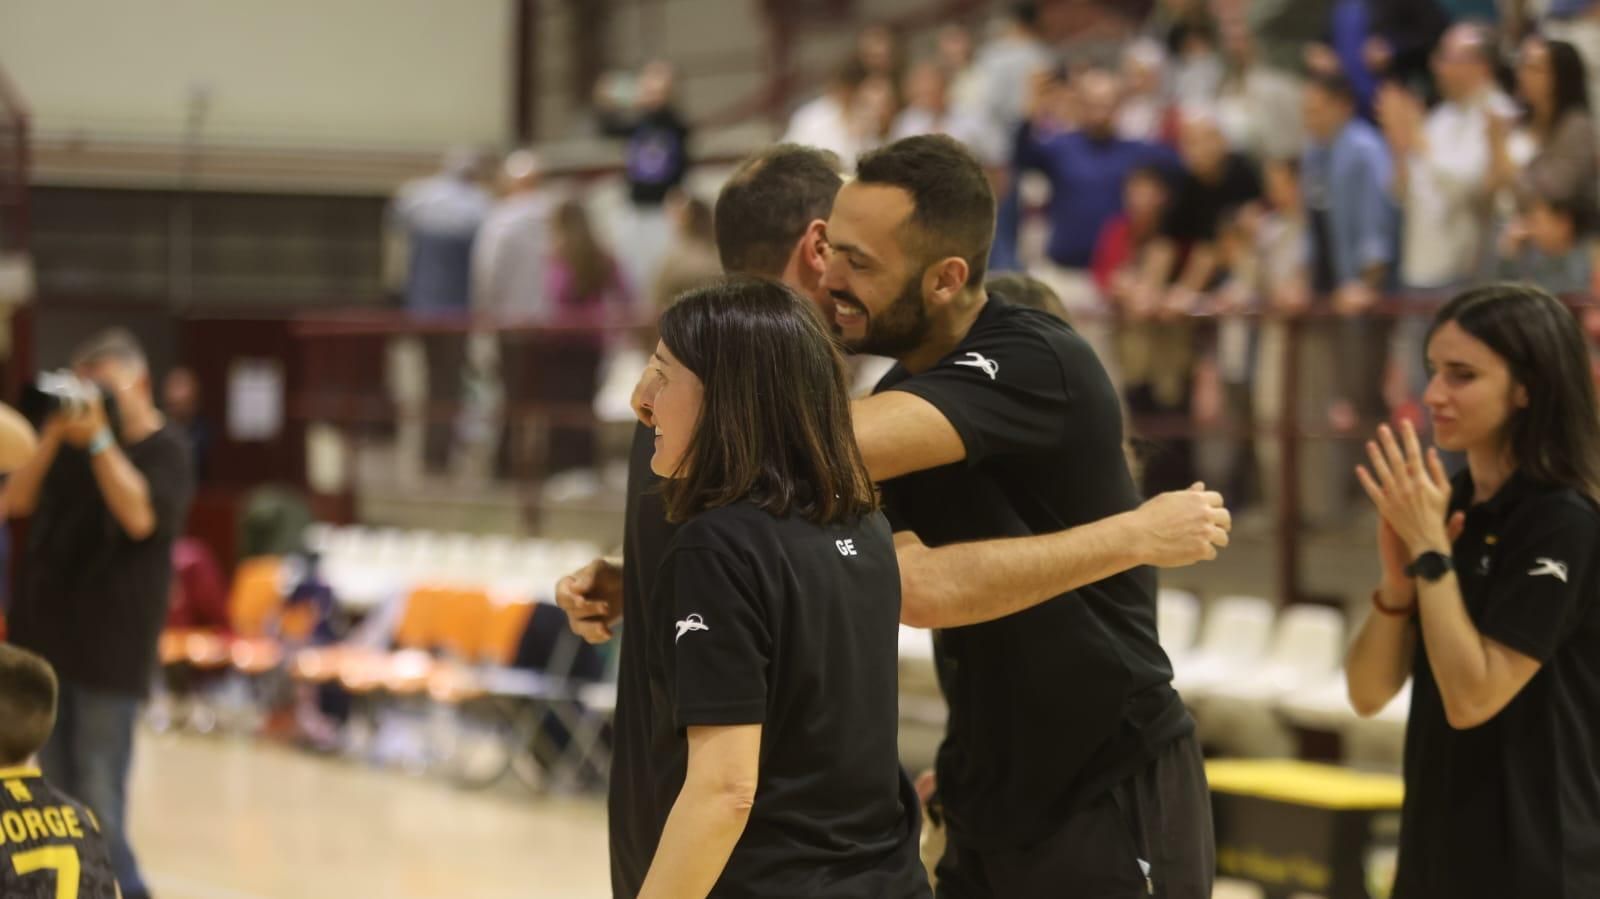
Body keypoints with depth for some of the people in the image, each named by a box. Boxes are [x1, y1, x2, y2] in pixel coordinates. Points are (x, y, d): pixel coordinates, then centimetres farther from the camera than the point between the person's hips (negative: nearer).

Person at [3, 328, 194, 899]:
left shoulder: (165, 451, -6)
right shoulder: (68, 439, 7)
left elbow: (141, 516, -23)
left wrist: (99, 438, -25)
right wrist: (54, 436, -15)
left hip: (110, 644, -5)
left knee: (97, 791, -6)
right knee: (56, 783, 12)